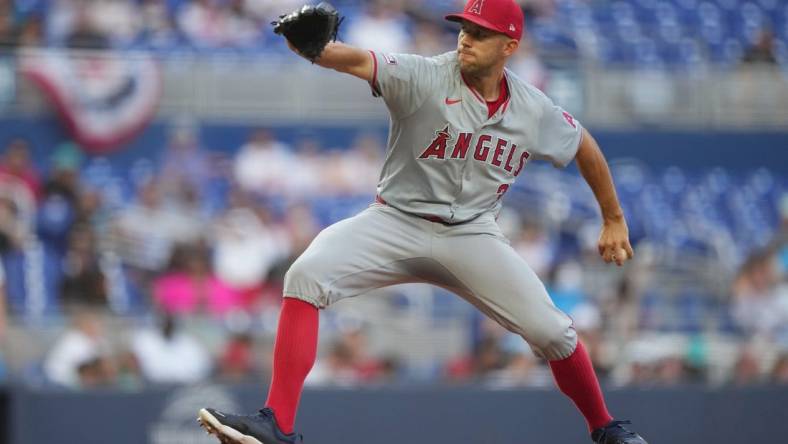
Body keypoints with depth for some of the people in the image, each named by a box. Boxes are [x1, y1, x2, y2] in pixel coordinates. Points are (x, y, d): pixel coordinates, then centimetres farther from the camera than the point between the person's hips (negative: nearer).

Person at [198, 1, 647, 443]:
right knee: (307, 275, -26)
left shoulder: (535, 111, -2)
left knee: (551, 331, -9)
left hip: (472, 236, 2)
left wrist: (614, 220, 23)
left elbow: (584, 145, 18)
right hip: (397, 221, -2)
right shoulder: (425, 77, -13)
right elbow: (359, 61, -31)